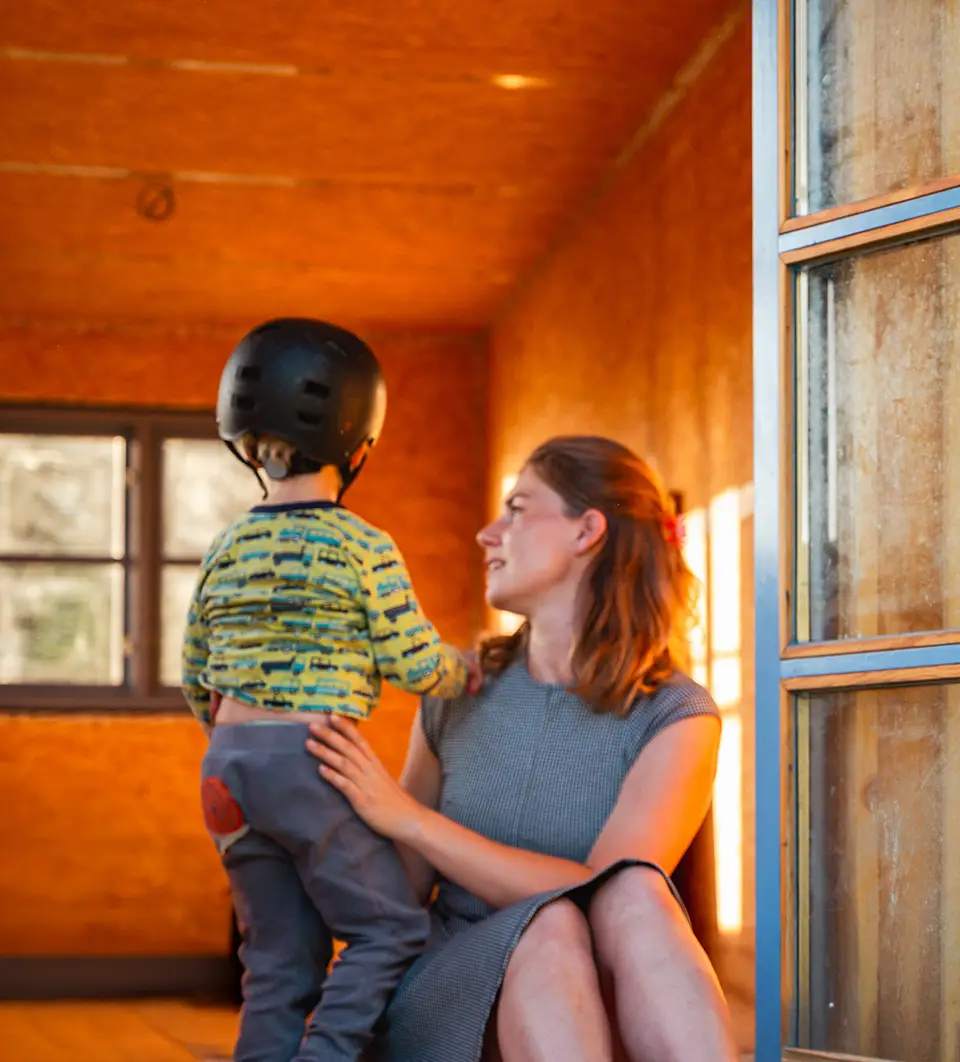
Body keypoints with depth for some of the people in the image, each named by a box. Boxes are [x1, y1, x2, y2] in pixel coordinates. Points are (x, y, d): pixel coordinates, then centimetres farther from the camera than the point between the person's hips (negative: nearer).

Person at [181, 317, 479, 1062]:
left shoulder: (226, 550, 10)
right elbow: (415, 664, -7)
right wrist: (464, 669, 13)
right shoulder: (362, 547, -8)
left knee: (280, 964, 10)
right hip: (316, 756, -6)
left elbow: (195, 677, 15)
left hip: (230, 767, 6)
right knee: (391, 932, 2)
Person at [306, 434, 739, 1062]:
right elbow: (404, 885, 19)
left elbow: (613, 895, -15)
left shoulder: (674, 717, -2)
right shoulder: (458, 693, 10)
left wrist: (406, 818, -14)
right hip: (452, 1005, 1)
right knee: (549, 928, -35)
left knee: (635, 891, -35)